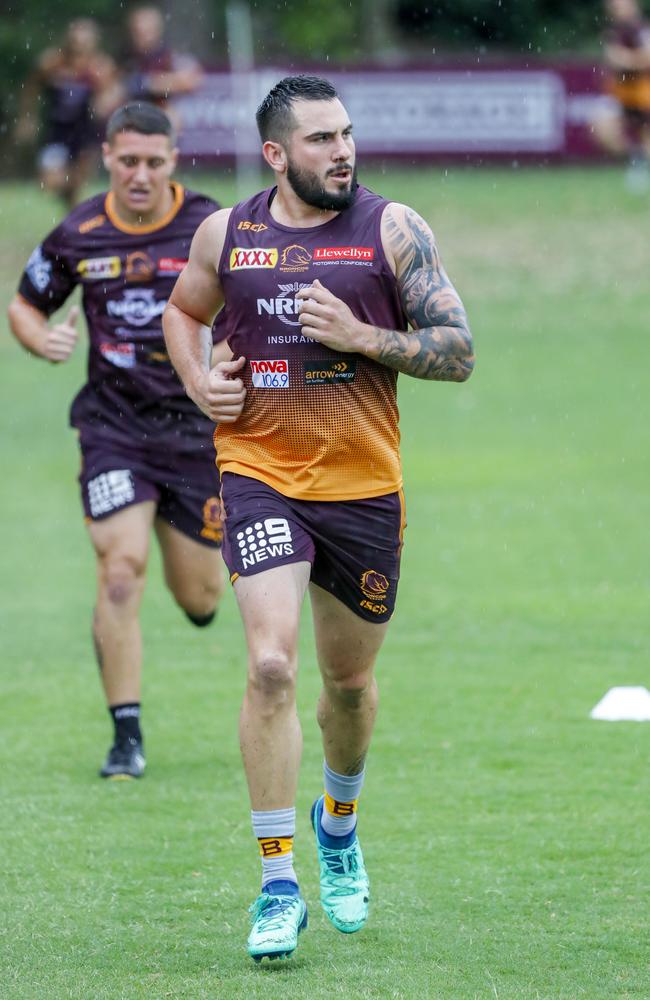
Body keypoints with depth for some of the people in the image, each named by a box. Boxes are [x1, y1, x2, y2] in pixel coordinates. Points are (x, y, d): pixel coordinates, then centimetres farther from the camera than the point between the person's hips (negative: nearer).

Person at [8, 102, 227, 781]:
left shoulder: (212, 227, -7)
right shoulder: (78, 235, -3)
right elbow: (24, 304, 12)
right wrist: (41, 338, -11)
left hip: (197, 425, 0)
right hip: (114, 425, 0)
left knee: (198, 598, 7)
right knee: (120, 569, -17)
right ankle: (126, 737, -9)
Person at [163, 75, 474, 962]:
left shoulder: (392, 230, -4)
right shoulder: (225, 234, 1)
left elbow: (458, 353, -4)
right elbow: (182, 311, 22)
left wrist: (361, 337, -17)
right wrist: (199, 381, 3)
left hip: (364, 487, 1)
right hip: (260, 478, -1)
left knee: (351, 680, 15)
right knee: (271, 666, -17)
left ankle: (339, 822, 46)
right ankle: (278, 885, -13)